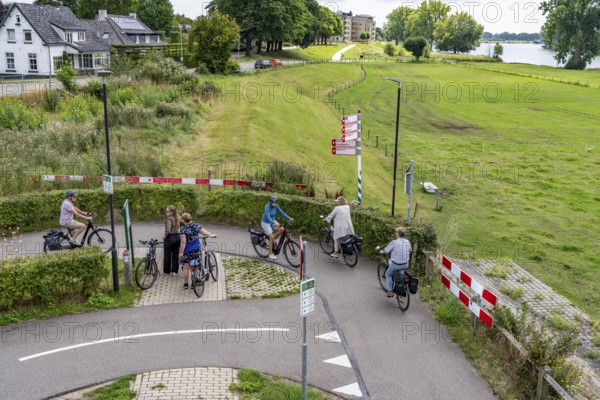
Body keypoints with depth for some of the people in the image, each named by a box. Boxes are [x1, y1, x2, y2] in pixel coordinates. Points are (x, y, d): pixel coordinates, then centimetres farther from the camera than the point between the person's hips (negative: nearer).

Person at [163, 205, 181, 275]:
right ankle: (174, 271, 15)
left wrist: (165, 236, -10)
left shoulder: (169, 219, -18)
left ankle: (166, 271, 17)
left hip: (170, 238, -6)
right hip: (178, 237, 6)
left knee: (167, 255, 8)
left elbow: (168, 230, -27)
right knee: (176, 255, 11)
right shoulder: (178, 219, 4)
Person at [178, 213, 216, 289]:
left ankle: (185, 284, 14)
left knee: (186, 267, 7)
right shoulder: (196, 225, -4)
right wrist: (211, 235, 22)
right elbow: (204, 232, 4)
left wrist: (181, 252, -16)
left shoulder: (183, 229, -18)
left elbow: (183, 242, -21)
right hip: (196, 249, 5)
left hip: (187, 251, -5)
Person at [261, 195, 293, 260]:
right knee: (271, 237, -12)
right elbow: (268, 218, -39)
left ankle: (272, 239, 7)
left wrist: (289, 218, -21)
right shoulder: (267, 207, -28)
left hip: (272, 221, 6)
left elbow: (281, 212, -8)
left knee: (282, 229, -16)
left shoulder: (276, 206, -7)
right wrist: (274, 223, -54)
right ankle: (270, 254, 0)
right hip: (266, 223, -6)